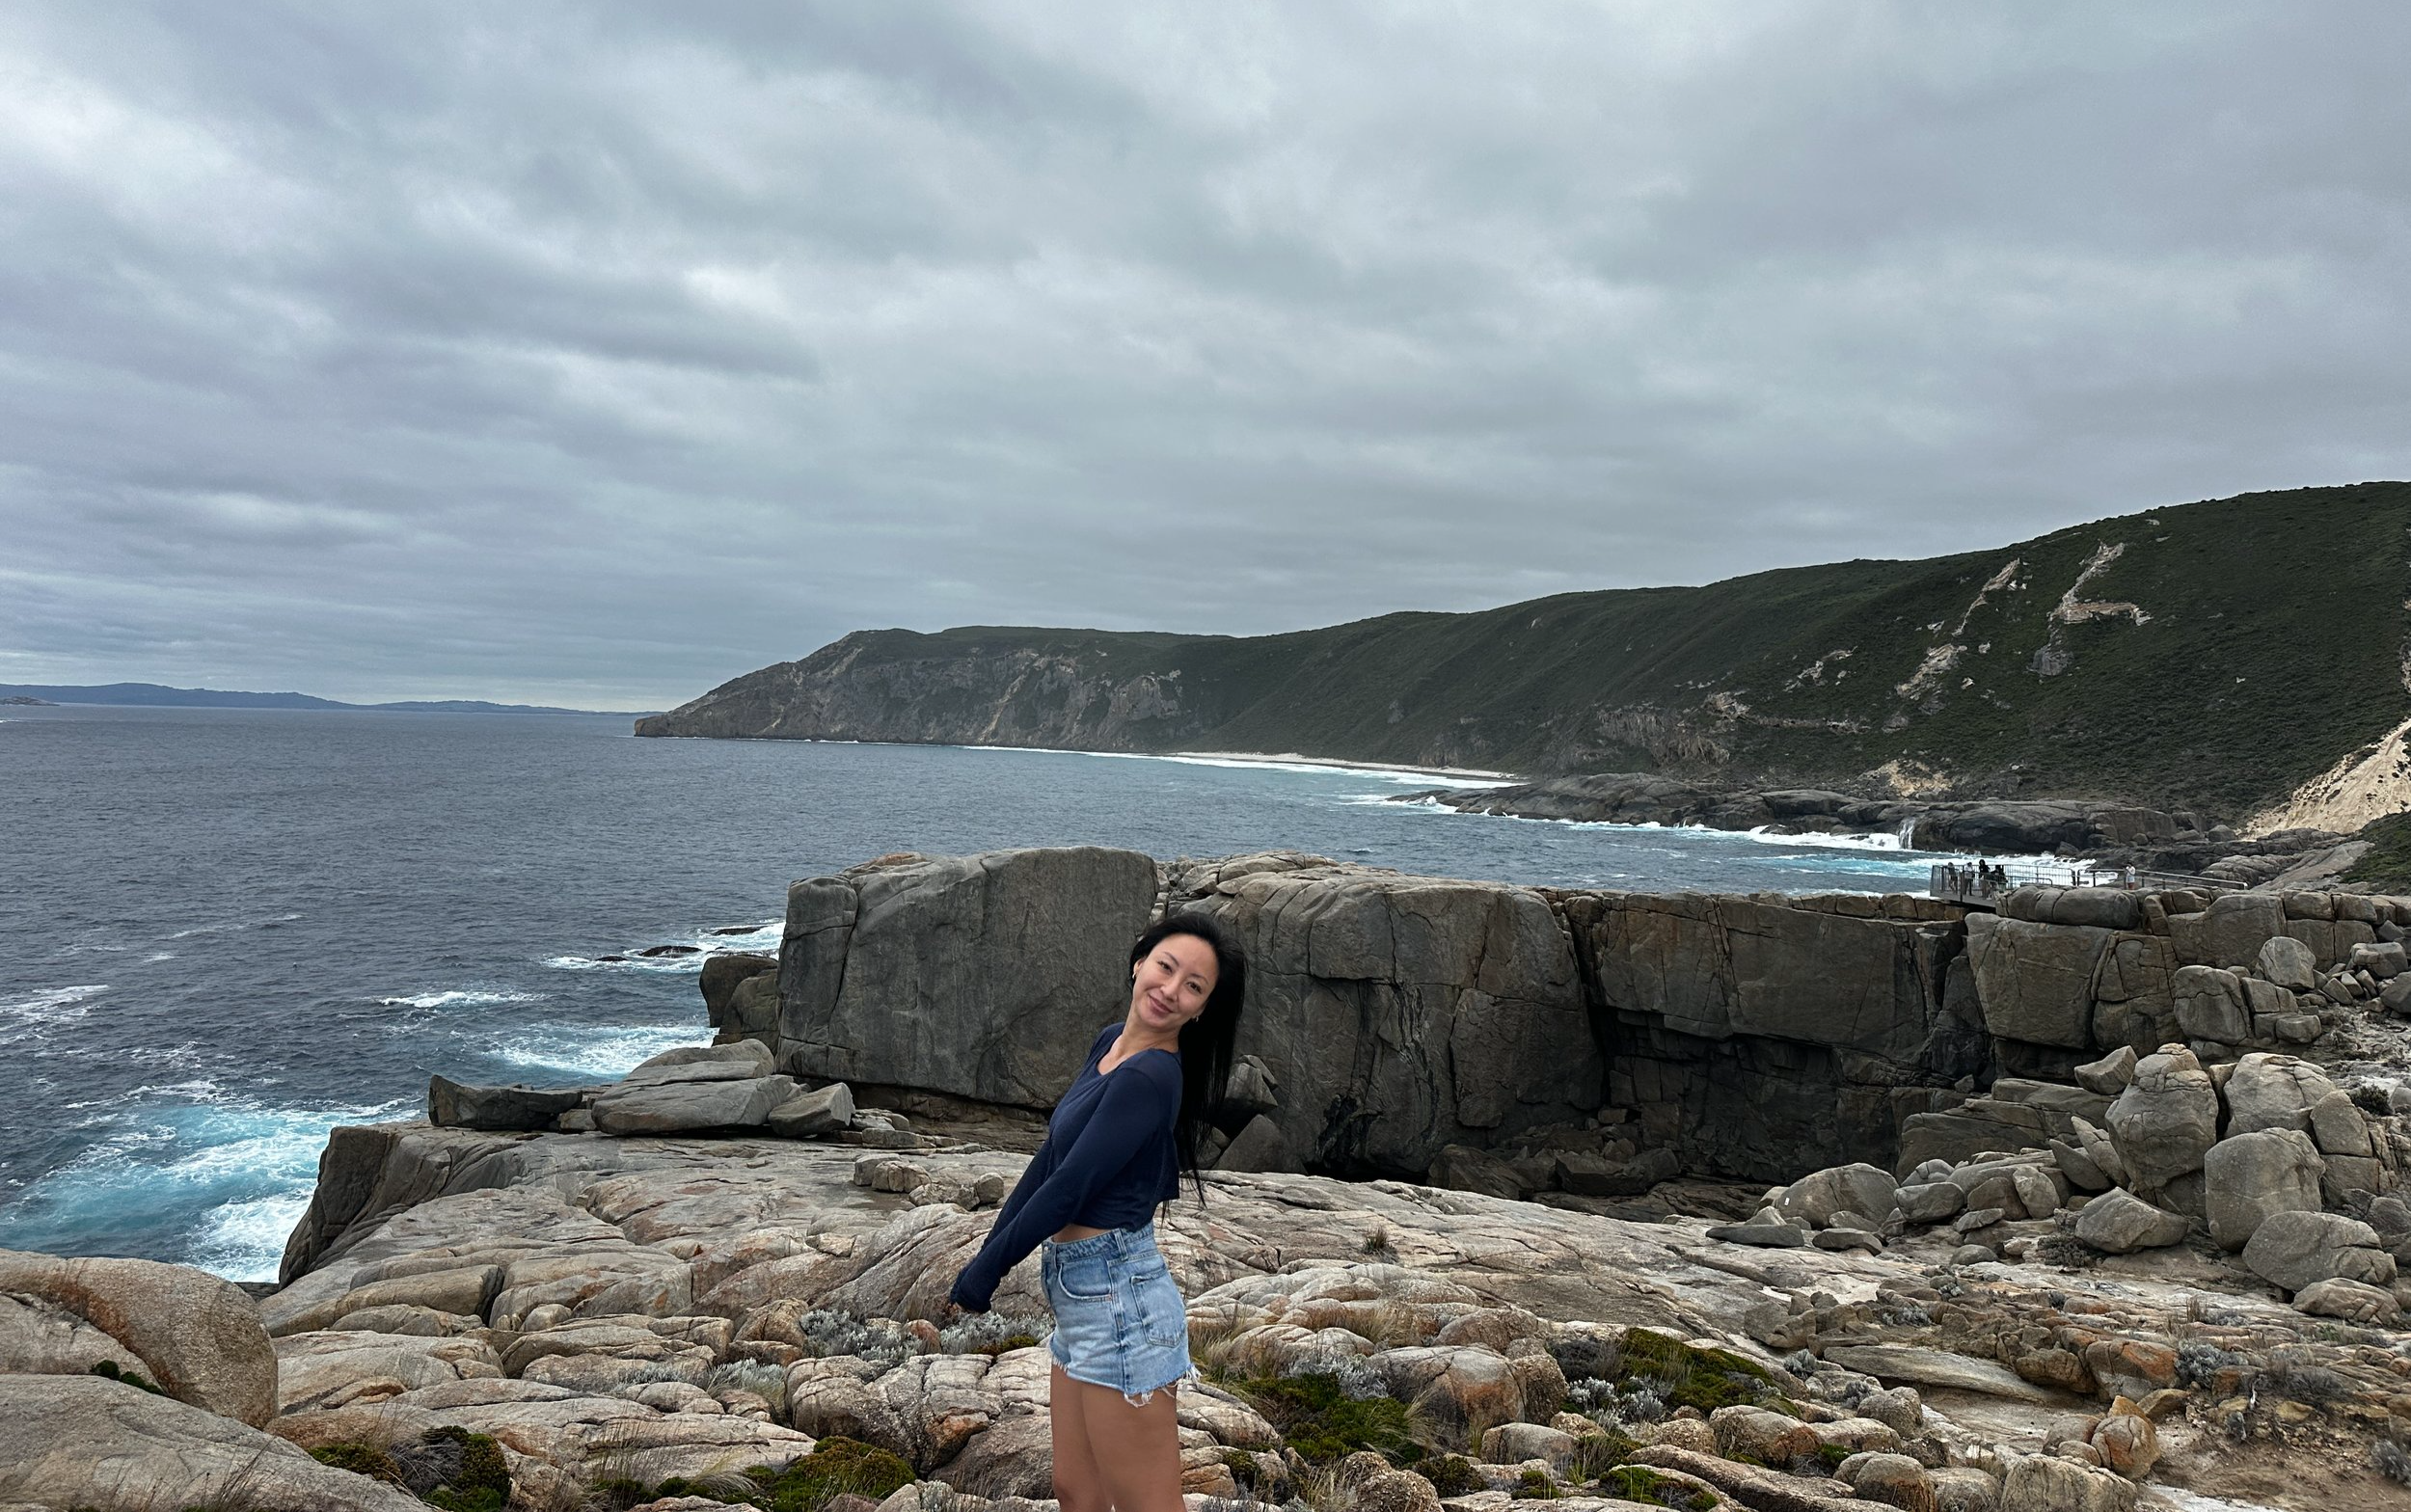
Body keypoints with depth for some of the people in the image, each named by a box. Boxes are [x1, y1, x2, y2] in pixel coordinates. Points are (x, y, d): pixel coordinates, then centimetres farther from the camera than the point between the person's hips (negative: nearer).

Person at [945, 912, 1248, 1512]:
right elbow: (1049, 1158, 12)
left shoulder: (1150, 1078, -20)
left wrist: (982, 1275, -8)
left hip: (1118, 1298, -9)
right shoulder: (1110, 1044, 8)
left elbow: (1066, 1189, -19)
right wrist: (988, 1252, 7)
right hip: (1082, 1298, 9)